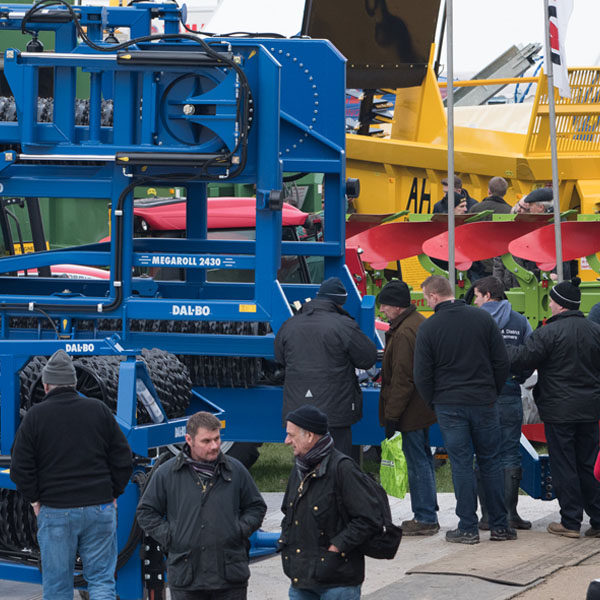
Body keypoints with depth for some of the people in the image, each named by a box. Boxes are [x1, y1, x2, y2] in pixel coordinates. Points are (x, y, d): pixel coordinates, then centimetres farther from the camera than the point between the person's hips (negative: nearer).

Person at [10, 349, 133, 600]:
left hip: (54, 512, -2)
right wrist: (113, 494, 13)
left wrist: (35, 499, 7)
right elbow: (123, 459, 4)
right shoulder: (99, 410, 3)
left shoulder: (35, 416, -4)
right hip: (100, 509, 2)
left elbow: (20, 468, -5)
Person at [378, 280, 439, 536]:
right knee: (423, 459, 16)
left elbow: (402, 379, -22)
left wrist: (392, 415, -19)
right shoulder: (419, 323, 12)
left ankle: (425, 519, -1)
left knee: (417, 461, -5)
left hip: (411, 410, -11)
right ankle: (428, 515, 24)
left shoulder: (403, 333, -20)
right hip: (424, 406, 11)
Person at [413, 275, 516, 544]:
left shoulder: (428, 328, -8)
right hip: (484, 402, 2)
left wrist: (433, 401, 10)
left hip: (449, 406, -2)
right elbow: (501, 362, 2)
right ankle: (499, 525, 12)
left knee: (461, 465, 3)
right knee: (490, 462, 10)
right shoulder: (483, 318, 0)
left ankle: (468, 527, 4)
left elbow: (422, 374, -6)